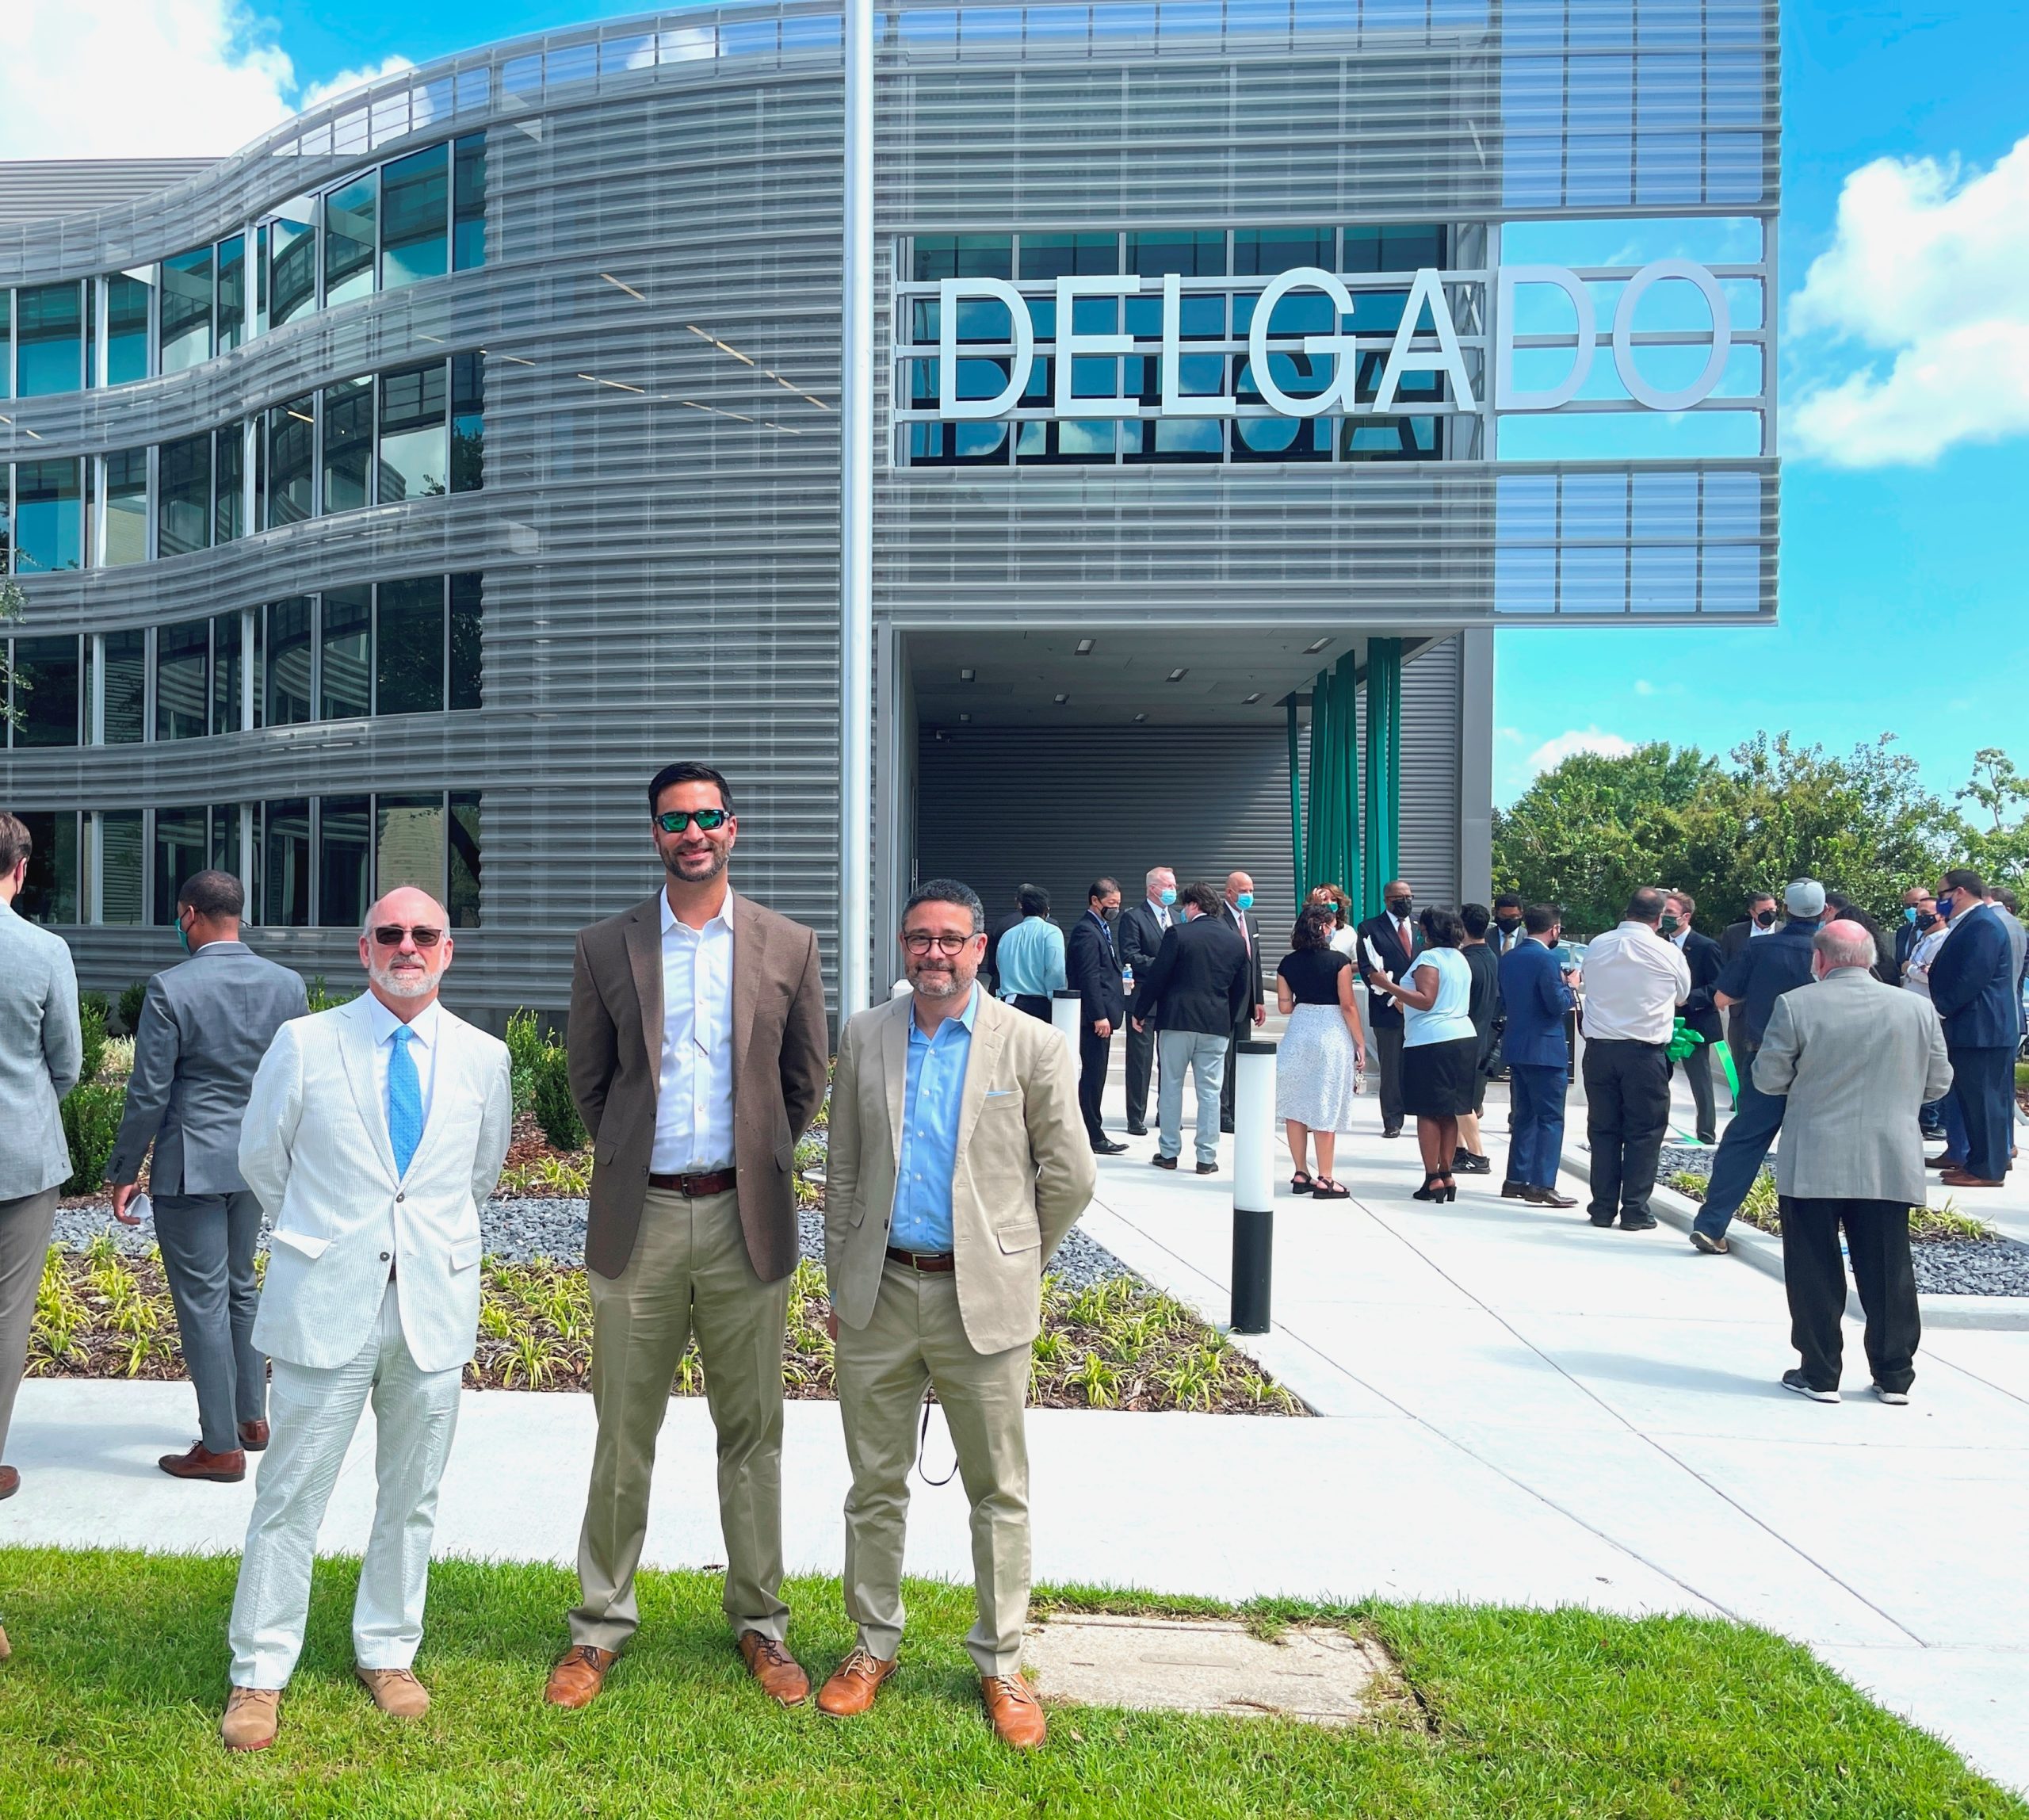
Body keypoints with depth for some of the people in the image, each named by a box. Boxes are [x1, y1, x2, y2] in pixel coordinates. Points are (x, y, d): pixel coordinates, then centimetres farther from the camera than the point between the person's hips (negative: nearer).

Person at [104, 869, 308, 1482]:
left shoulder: (171, 990, -15)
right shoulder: (288, 984, 0)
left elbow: (149, 1093, -12)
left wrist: (124, 1172, -1)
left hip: (191, 1168, -6)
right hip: (259, 1163, 6)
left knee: (202, 1301, 3)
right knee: (239, 1288, 21)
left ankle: (221, 1447, 10)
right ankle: (252, 1416, 30)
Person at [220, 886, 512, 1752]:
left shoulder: (484, 1057, 3)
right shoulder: (303, 1044, -3)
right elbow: (260, 1154, 10)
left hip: (435, 1304, 2)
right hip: (325, 1302, -2)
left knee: (412, 1494, 12)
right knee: (291, 1492, 4)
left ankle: (387, 1654, 29)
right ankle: (258, 1674, 20)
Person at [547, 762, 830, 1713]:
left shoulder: (788, 946, 1)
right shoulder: (605, 947, 1)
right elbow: (589, 1080, 10)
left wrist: (760, 1161, 9)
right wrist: (630, 1159, 9)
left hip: (745, 1216, 0)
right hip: (639, 1215, 0)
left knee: (752, 1432, 11)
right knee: (623, 1434, 9)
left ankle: (759, 1621, 26)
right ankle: (601, 1623, 26)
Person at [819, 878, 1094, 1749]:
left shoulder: (1030, 1045, -5)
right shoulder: (864, 1035, 4)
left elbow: (1069, 1175, 1)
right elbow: (842, 1168, 10)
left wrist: (1017, 1261, 7)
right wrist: (841, 1278, 9)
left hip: (981, 1299, -2)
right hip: (879, 1293, 3)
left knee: (999, 1490, 8)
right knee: (875, 1483, 13)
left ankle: (1000, 1663, 23)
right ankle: (874, 1644, 31)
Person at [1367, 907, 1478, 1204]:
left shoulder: (1429, 958, -10)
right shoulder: (1460, 959, 17)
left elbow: (1426, 1000, -18)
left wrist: (1390, 986, -17)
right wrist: (1403, 1000, 33)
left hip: (1430, 1043, -8)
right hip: (1463, 1038, 8)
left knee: (1427, 1113, -4)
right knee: (1448, 1112, 11)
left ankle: (1433, 1178, -4)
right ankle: (1447, 1174, 13)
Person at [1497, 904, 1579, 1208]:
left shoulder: (1508, 958, 10)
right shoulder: (1547, 958, -15)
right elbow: (1558, 1005, -19)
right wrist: (1570, 985, 0)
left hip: (1516, 1047, 8)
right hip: (1545, 1049, -8)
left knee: (1524, 1115, 15)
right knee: (1550, 1119, -3)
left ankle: (1516, 1180, 17)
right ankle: (1542, 1185, -6)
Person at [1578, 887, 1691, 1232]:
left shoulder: (1597, 947, 3)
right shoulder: (1668, 953, -5)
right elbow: (1682, 996, 11)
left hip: (1599, 1048, 3)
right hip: (1644, 1052, -3)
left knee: (1603, 1129, 10)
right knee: (1644, 1132, 5)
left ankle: (1603, 1207, 13)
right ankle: (1635, 1210, 6)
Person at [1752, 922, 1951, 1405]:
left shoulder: (1795, 1006, -9)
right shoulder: (1918, 1008, 1)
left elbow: (1768, 1079, -4)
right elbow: (1938, 1083, 8)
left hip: (1813, 1165, -3)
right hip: (1891, 1166, 3)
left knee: (1815, 1271, 7)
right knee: (1888, 1270, 12)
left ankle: (1819, 1374, 12)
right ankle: (1894, 1377, 19)